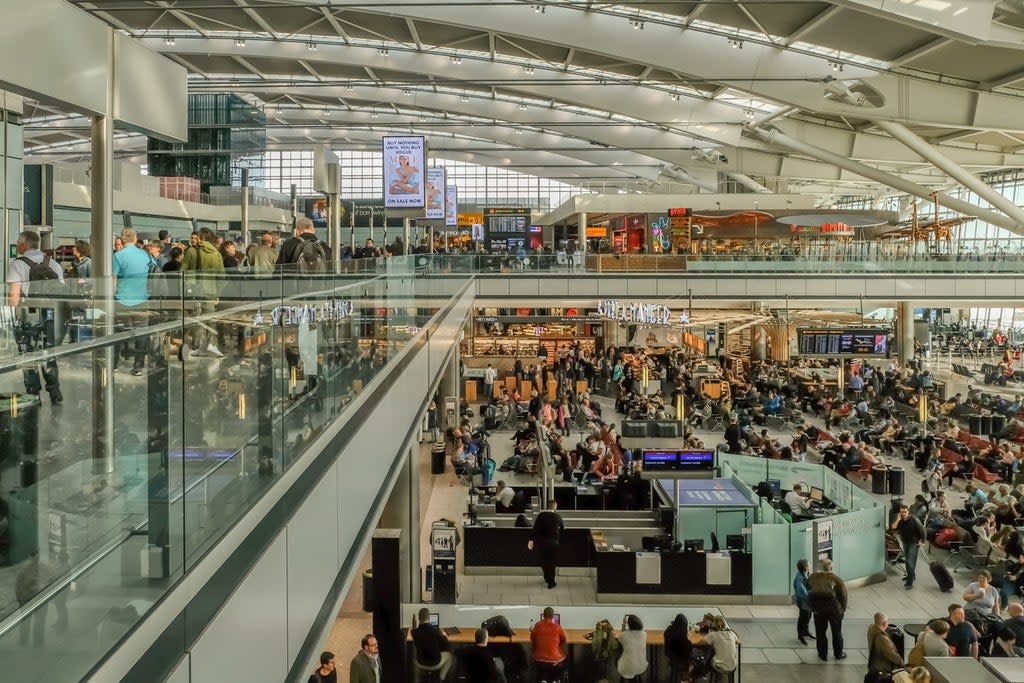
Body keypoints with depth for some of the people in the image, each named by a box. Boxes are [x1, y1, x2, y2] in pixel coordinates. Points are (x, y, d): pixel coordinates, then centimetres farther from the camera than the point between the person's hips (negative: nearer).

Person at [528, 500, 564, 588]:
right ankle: (551, 582, 12)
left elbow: (535, 528, -9)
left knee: (543, 561, 18)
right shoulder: (557, 516, -5)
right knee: (551, 562, 8)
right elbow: (562, 528, 12)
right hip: (552, 543, -2)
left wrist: (531, 540, -6)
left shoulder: (541, 515, -4)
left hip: (541, 542, 2)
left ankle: (547, 578, 33)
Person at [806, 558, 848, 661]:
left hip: (818, 610, 2)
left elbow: (809, 593, 3)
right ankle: (838, 654, 30)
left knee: (820, 633, 15)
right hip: (834, 609, -2)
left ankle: (823, 655, 23)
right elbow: (844, 596, -9)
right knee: (836, 632, 17)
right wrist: (843, 609, 3)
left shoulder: (812, 577, -5)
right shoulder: (836, 580, -13)